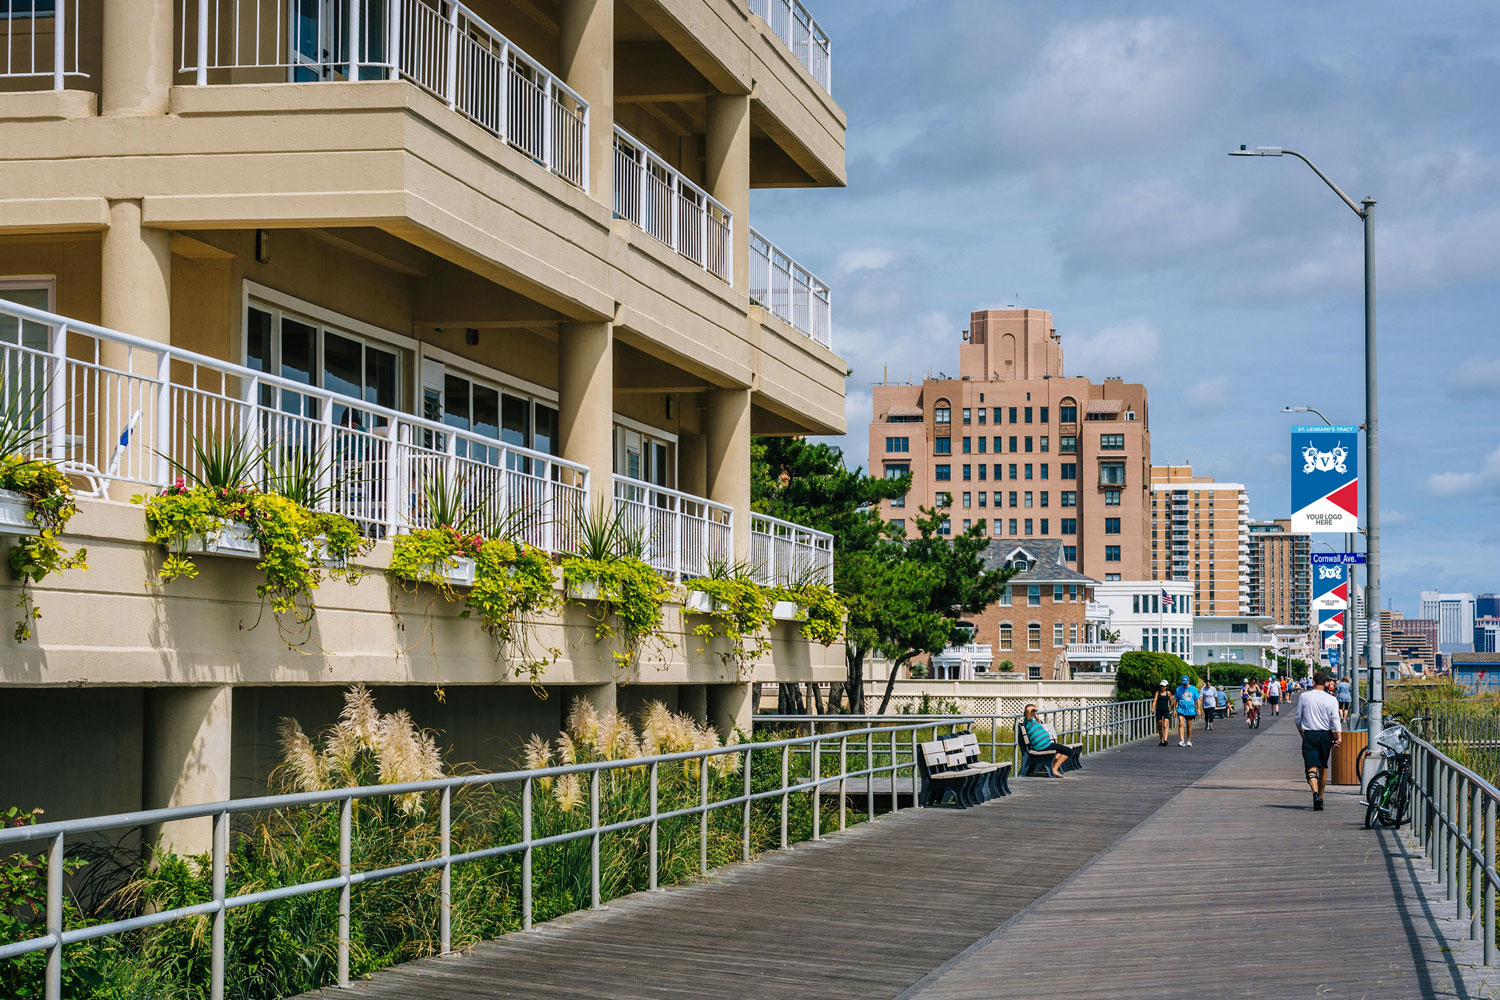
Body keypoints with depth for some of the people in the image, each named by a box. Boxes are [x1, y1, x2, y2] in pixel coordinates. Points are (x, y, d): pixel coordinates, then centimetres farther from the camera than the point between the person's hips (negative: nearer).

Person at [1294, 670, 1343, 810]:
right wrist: (1339, 736, -13)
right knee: (1323, 768, 17)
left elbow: (1298, 719, 6)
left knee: (1311, 768, -8)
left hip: (1309, 735, -2)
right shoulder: (1331, 699, -2)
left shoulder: (1304, 697, 0)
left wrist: (1301, 733, 22)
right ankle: (1320, 797, 27)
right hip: (1326, 735, 2)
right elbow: (1335, 719, -11)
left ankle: (1316, 794, -31)